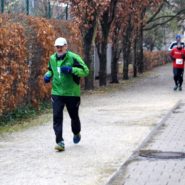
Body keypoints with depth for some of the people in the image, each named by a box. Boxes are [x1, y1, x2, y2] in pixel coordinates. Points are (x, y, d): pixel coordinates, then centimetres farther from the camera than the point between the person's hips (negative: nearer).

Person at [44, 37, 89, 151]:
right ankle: (60, 142, -9)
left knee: (74, 116, 15)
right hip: (57, 93, 3)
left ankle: (76, 133, 45)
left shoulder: (73, 58, -12)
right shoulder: (52, 58, 5)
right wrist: (48, 75, 2)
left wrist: (71, 69, -27)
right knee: (57, 117, -10)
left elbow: (85, 71, -14)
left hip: (72, 93, -3)